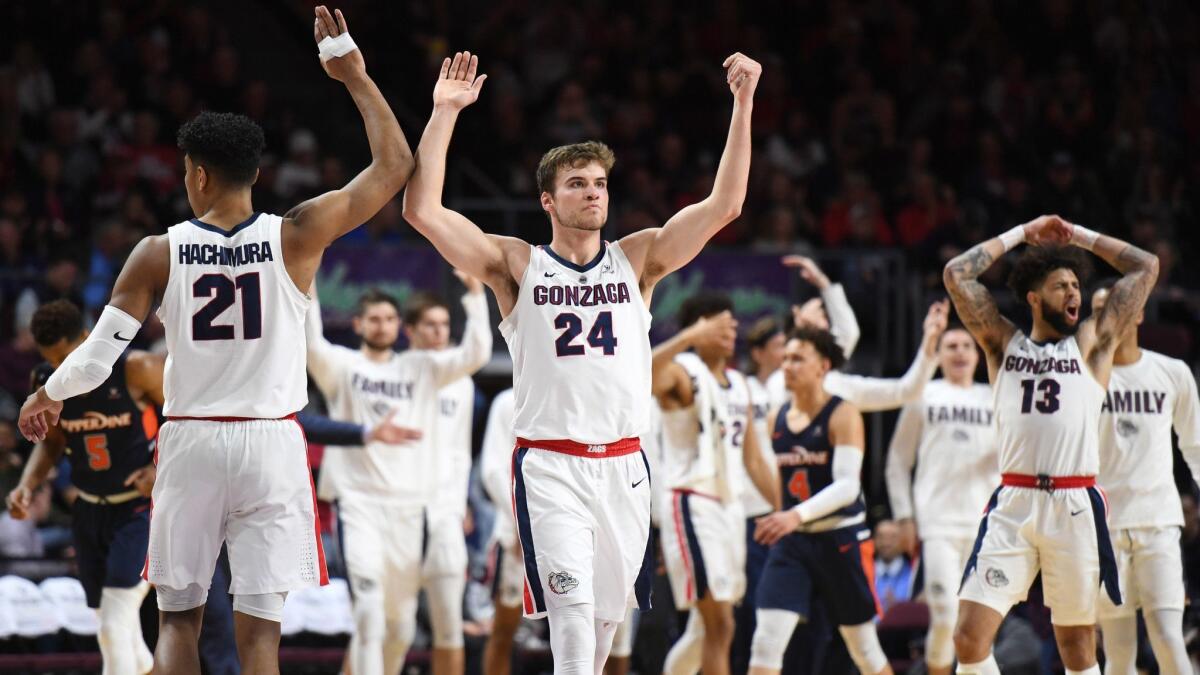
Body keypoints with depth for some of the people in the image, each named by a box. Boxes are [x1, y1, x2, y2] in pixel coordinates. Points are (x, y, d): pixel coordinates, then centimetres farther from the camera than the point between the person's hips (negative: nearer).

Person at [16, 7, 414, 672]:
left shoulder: (159, 254, -4)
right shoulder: (295, 237, -5)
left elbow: (97, 355, -4)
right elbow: (395, 166, 1)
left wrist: (49, 394, 17)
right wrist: (354, 75, 7)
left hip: (190, 443, 0)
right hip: (270, 446, 0)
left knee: (178, 619, 12)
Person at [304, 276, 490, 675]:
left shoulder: (422, 369, 12)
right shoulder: (342, 366, 5)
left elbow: (476, 355, 0)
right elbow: (312, 346, -15)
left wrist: (475, 296, -7)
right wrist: (306, 290, -25)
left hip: (413, 506, 4)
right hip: (360, 503, -3)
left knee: (402, 625, 10)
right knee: (370, 611, -17)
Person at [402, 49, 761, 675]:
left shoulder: (637, 259, 9)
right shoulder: (516, 265, 2)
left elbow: (723, 204, 1)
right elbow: (422, 210, -7)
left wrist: (743, 103, -7)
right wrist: (444, 113, -11)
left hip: (623, 464, 4)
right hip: (549, 465, -3)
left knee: (603, 619, 11)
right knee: (574, 612, -19)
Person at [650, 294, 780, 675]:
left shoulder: (739, 385, 15)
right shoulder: (683, 373, -9)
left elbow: (754, 461, 21)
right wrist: (687, 338, -44)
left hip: (729, 505, 8)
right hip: (692, 504, -8)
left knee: (706, 626, 14)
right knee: (720, 624, -14)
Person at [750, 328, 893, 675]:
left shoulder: (842, 415, -11)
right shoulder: (777, 419, 7)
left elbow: (847, 486, -22)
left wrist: (797, 515, -35)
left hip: (840, 539, -4)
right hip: (791, 542, 4)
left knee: (864, 647, 9)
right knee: (766, 640, -11)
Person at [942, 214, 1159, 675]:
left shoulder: (1091, 344, 11)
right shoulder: (1004, 344, 13)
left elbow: (1146, 268, 11)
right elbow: (957, 274, 8)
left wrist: (1080, 237, 17)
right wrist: (1021, 234, 14)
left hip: (1075, 507, 0)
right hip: (1013, 504, 0)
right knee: (969, 637, -11)